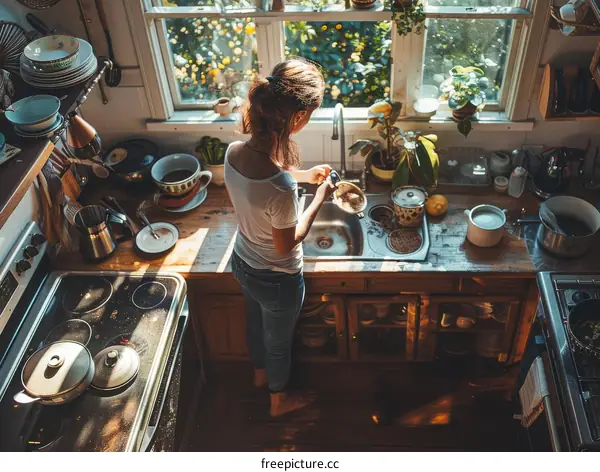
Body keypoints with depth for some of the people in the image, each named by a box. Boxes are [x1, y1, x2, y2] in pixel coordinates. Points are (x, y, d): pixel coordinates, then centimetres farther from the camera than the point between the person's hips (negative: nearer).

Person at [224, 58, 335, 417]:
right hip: (277, 279, -7)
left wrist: (302, 176, 4)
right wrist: (319, 199, -16)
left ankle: (260, 373, 66)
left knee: (256, 323, 35)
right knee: (279, 341, 24)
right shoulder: (281, 187, -41)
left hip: (243, 264, 7)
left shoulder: (234, 151, -19)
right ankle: (279, 399, 54)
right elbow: (286, 245, -24)